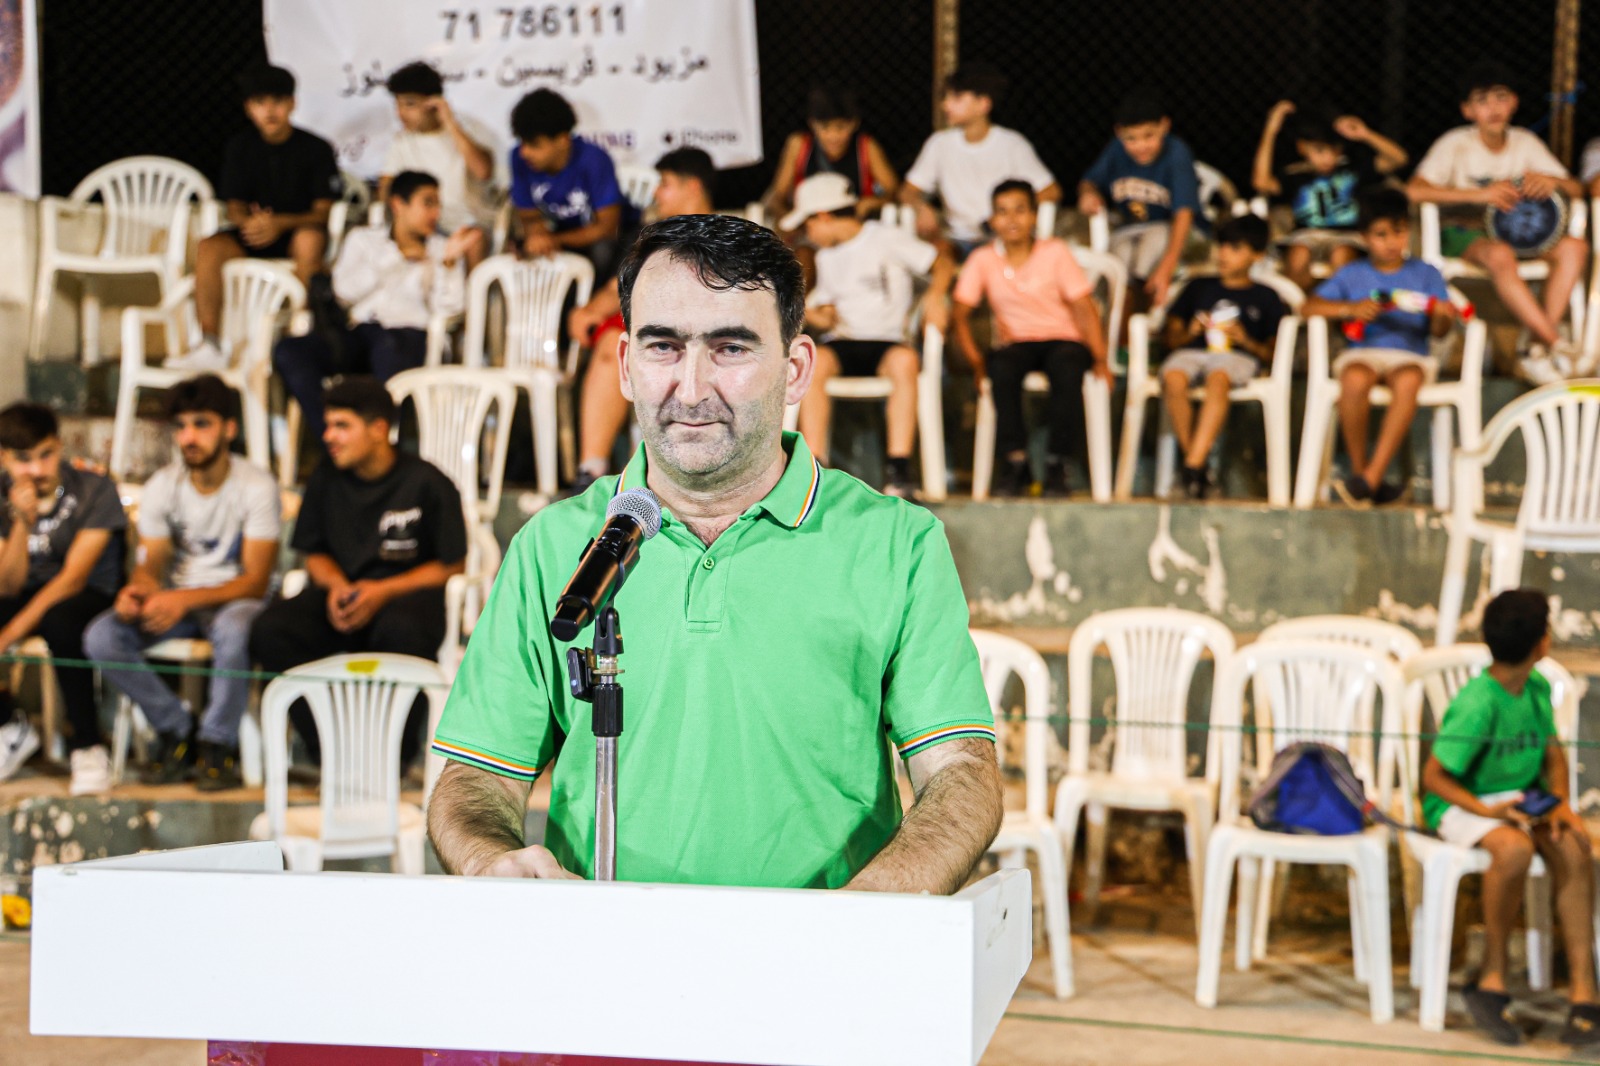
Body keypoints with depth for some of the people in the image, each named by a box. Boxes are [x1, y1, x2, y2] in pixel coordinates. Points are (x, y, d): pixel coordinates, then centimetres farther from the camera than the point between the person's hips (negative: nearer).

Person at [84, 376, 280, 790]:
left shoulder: (256, 486, -13)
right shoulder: (161, 486, 1)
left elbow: (256, 581, -17)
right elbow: (150, 567, 0)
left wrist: (186, 599, -31)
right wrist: (137, 590, -27)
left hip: (233, 599, -4)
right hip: (173, 600, 4)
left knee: (234, 628, -41)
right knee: (100, 638, -22)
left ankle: (217, 744, -18)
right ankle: (176, 730, -5)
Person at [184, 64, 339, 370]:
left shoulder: (315, 148, -3)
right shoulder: (241, 148, 8)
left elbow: (323, 211, -9)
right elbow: (234, 207, 6)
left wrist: (280, 223, -27)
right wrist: (249, 222, -20)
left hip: (297, 232, -3)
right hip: (252, 233, 4)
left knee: (310, 239, -39)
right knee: (208, 247, -26)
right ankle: (209, 347, -27)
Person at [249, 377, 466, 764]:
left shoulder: (426, 483, -5)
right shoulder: (326, 480, 9)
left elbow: (452, 565, -3)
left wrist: (383, 591, -15)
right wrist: (336, 585, -6)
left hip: (407, 592, -4)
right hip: (342, 591, 4)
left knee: (399, 631, -41)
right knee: (270, 630, -25)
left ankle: (399, 753, -16)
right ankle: (326, 749, -11)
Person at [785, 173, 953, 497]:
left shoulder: (886, 239, 4)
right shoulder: (826, 256, 24)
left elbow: (943, 263, 2)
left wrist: (934, 297, -17)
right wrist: (816, 315, 3)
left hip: (886, 342, -4)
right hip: (843, 345, 4)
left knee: (905, 360, -39)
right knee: (814, 361, -32)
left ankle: (899, 468, -40)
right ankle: (814, 465, -37)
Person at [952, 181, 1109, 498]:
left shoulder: (1055, 252, 0)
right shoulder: (982, 260, 3)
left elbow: (1084, 308, -2)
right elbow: (960, 314, 2)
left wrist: (1100, 359, -13)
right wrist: (976, 362, -11)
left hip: (1062, 339, -1)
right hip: (1016, 343, 1)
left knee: (1066, 366, -37)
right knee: (1001, 367, -35)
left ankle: (1057, 464, -24)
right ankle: (1016, 461, -24)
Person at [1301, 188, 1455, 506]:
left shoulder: (1426, 274, 14)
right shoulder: (1352, 275, 14)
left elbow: (1439, 331, 6)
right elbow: (1309, 307, 3)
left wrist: (1441, 317, -18)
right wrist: (1351, 308, -12)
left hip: (1409, 353, 0)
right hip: (1363, 351, 0)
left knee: (1407, 381, -37)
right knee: (1354, 380, -37)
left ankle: (1371, 478, -38)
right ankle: (1358, 469, -22)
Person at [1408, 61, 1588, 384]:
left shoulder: (1526, 142, 4)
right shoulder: (1456, 144, -10)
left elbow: (1576, 189, 4)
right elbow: (1415, 190, -26)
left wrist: (1552, 181, -21)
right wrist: (1479, 194, -31)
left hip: (1512, 230, 5)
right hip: (1461, 233, -5)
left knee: (1574, 247, -20)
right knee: (1500, 255, -38)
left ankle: (1538, 352, -25)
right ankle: (1559, 346, -32)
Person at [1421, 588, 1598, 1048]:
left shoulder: (1538, 688, 2)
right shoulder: (1477, 704, -21)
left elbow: (1553, 753, 12)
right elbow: (1433, 776, -18)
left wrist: (1562, 802, -7)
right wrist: (1487, 810, -29)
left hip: (1523, 798, 6)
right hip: (1463, 804, -6)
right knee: (1515, 848, -37)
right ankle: (1493, 976, -17)